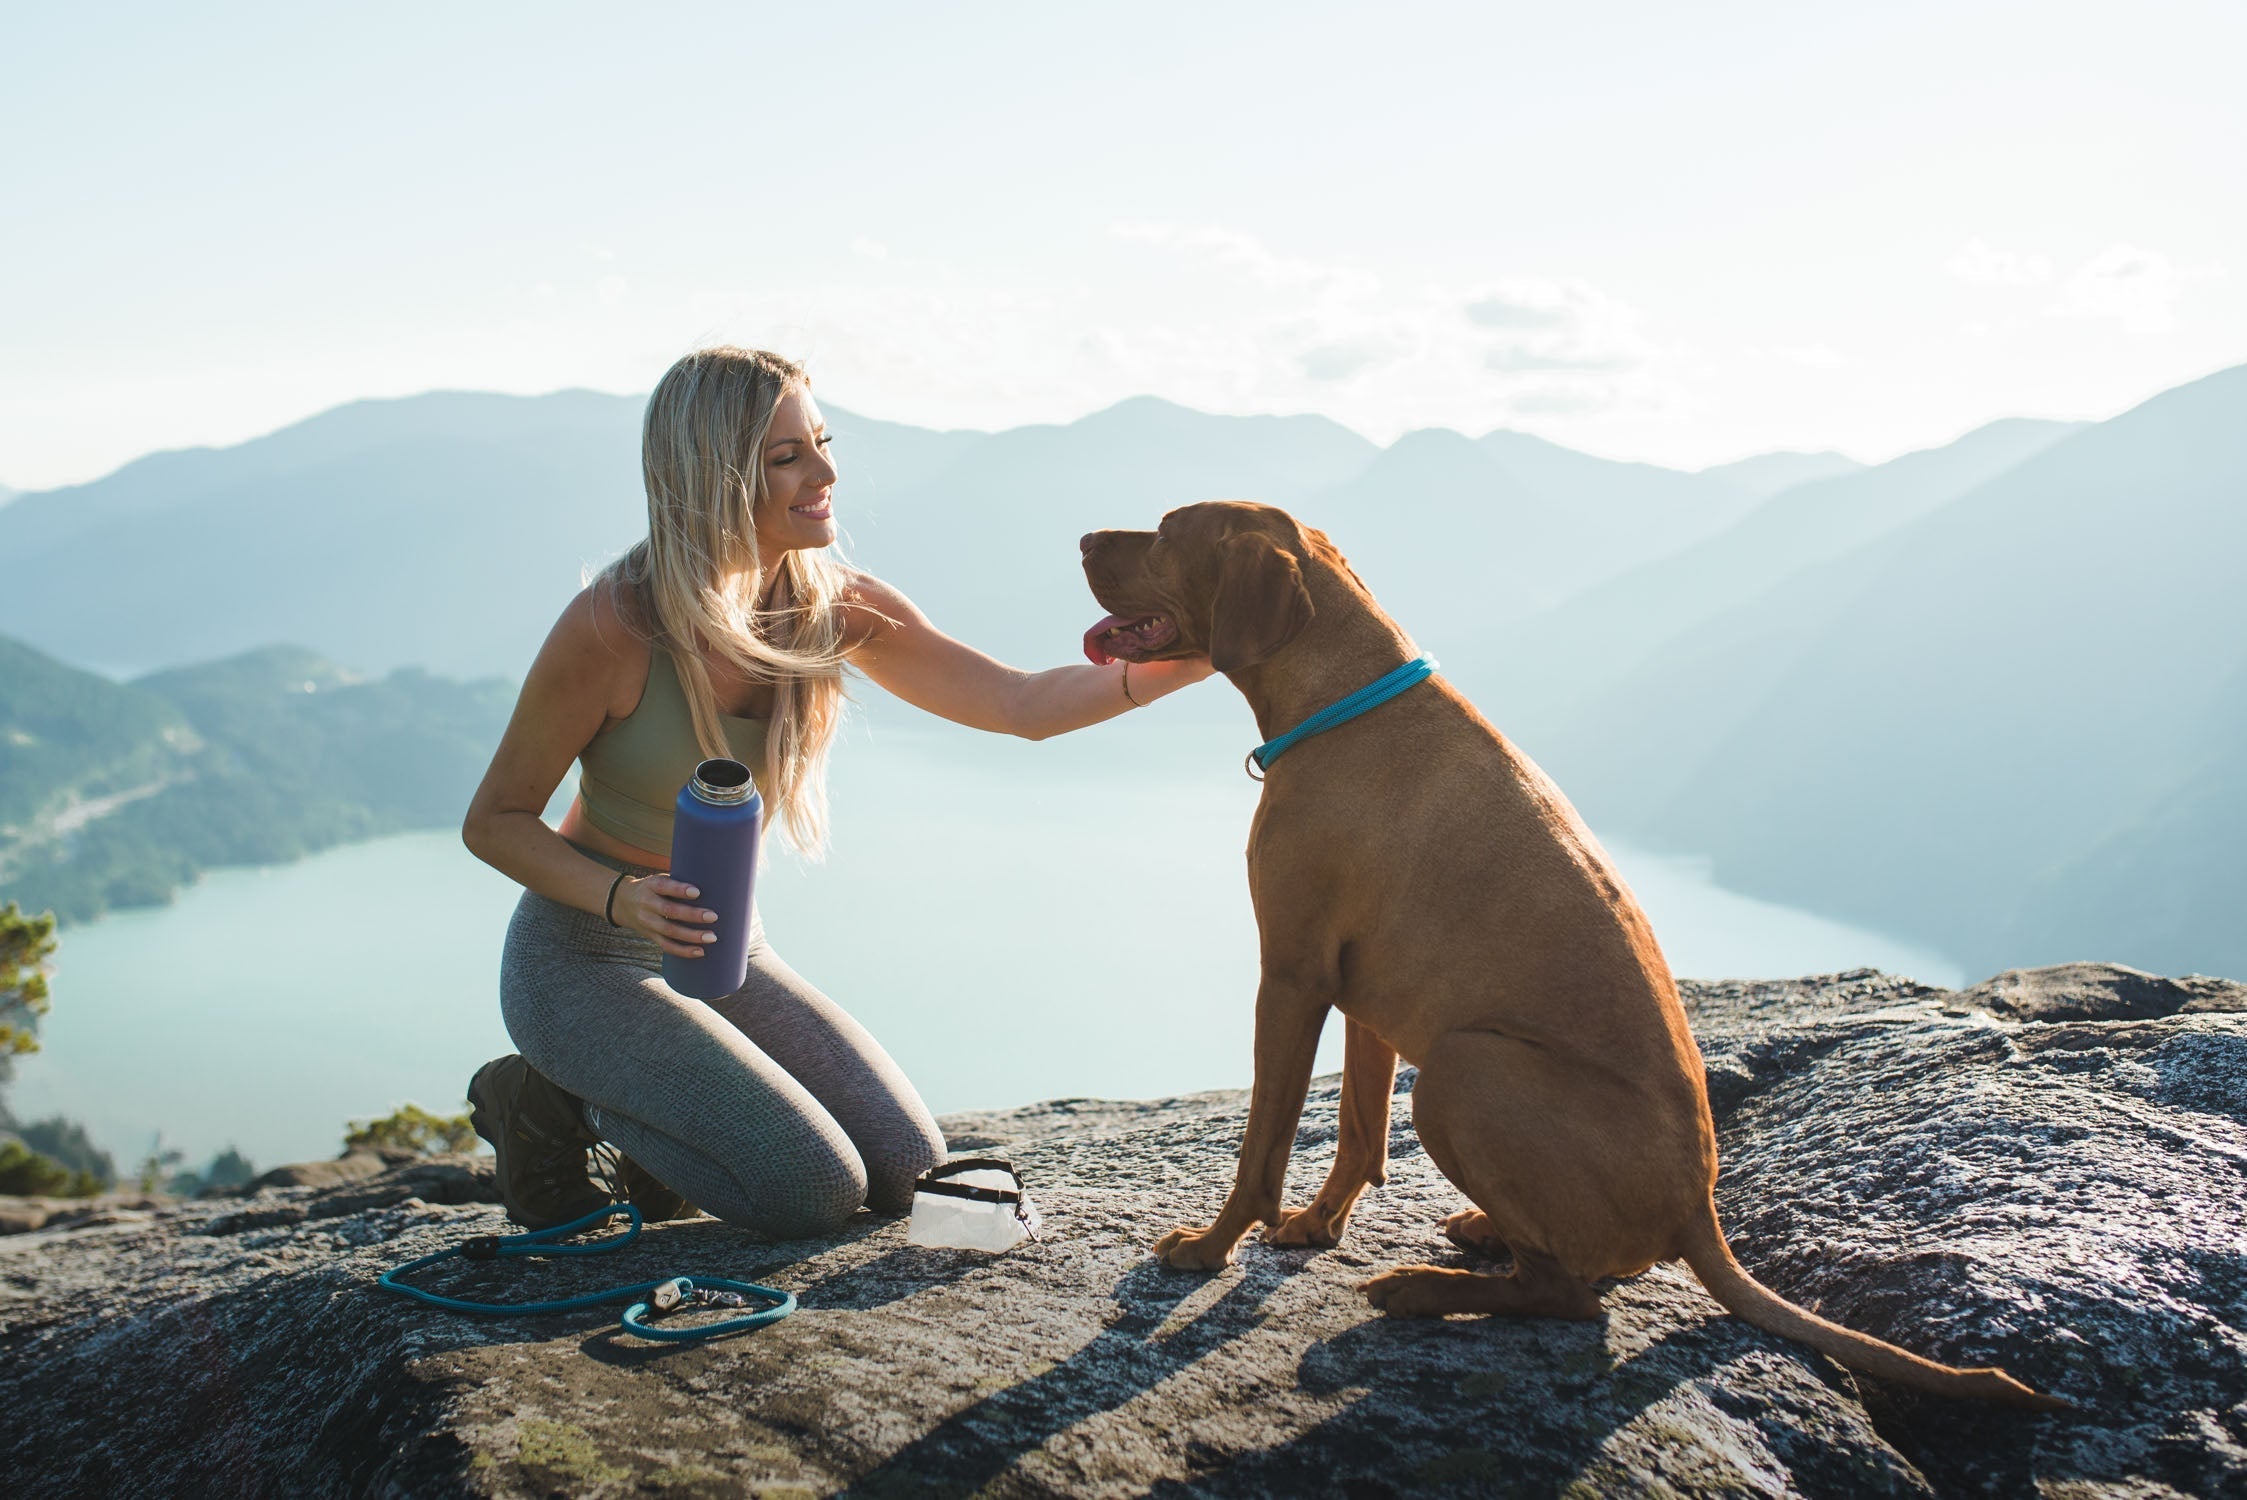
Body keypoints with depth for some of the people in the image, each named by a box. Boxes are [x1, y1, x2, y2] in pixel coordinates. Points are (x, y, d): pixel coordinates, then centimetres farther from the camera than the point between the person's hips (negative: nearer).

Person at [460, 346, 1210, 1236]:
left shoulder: (832, 604, -9)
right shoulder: (610, 628, -25)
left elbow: (1021, 705, -10)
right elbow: (492, 821, -13)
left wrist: (1189, 662, -23)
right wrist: (623, 896, -31)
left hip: (724, 952, 6)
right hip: (584, 960, -6)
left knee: (905, 1164, -3)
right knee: (816, 1191, -17)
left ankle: (653, 1112, 16)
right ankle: (556, 1104, 4)